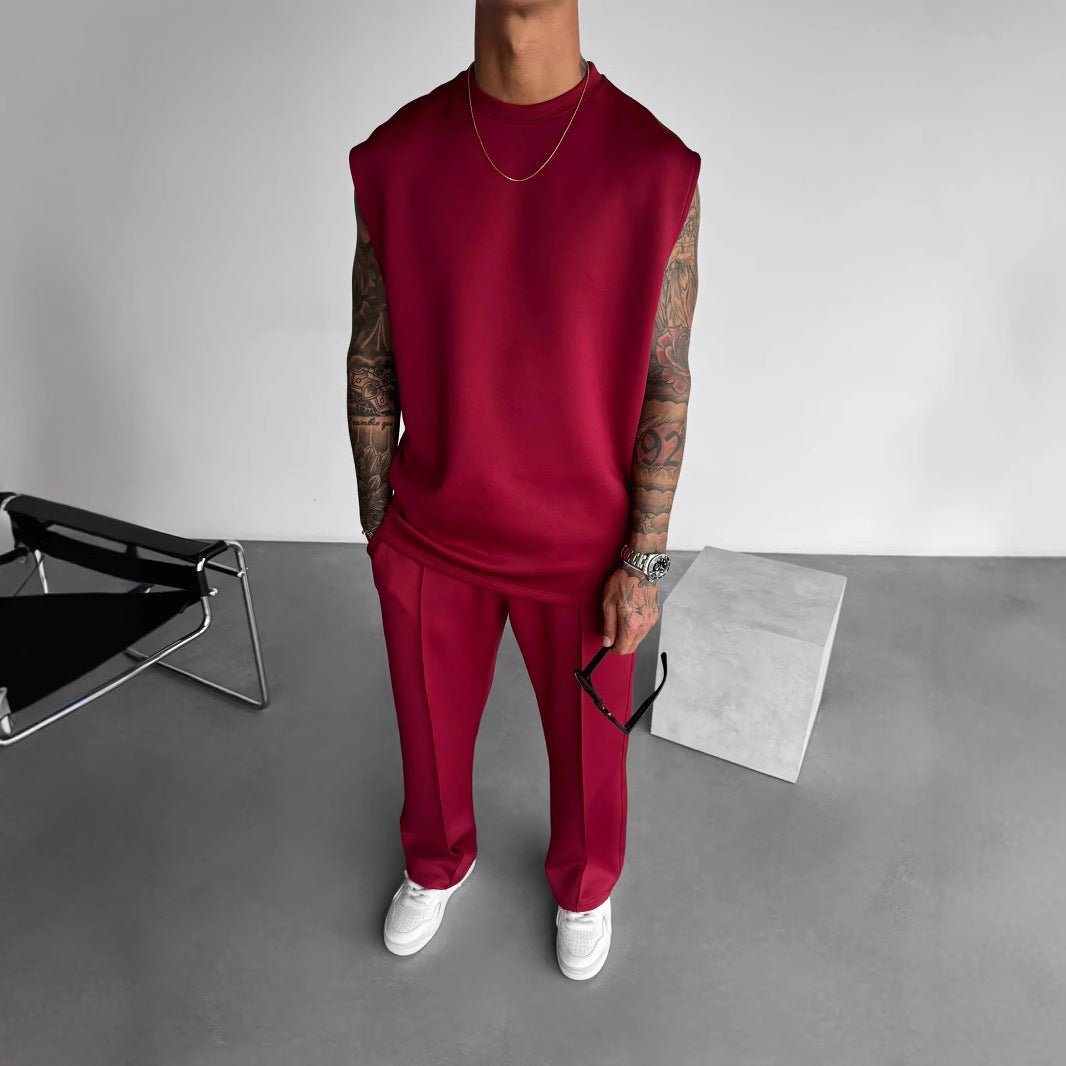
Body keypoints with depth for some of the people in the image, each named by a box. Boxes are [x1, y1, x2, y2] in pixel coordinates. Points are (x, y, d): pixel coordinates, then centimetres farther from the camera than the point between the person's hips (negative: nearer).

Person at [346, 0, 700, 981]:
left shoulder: (655, 168, -12)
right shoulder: (394, 159, -6)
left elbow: (665, 385, -8)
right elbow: (371, 362, 1)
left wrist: (645, 560, -7)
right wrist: (378, 525, 6)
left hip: (583, 548, -1)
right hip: (430, 540, 2)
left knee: (588, 744, 21)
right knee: (432, 728, 23)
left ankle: (584, 887, 56)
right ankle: (437, 865, 58)